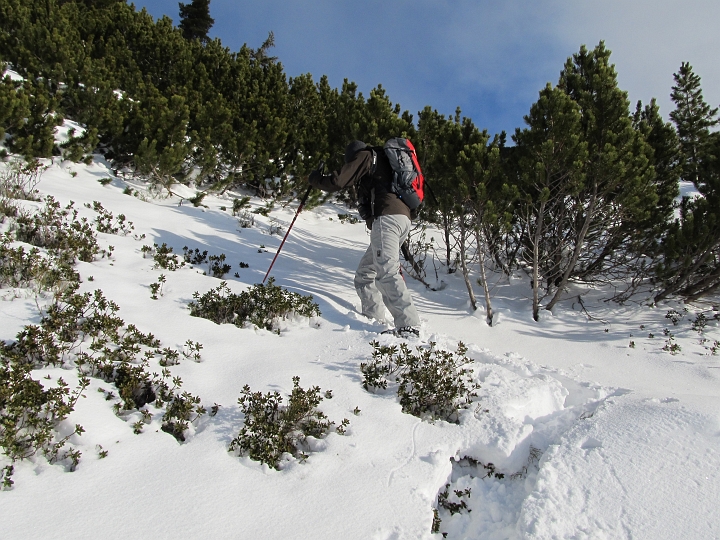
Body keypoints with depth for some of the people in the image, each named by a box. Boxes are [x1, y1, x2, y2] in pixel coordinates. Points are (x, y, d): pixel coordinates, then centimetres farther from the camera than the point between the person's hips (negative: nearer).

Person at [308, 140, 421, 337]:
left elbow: (337, 182, 0)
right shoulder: (382, 160, 34)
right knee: (365, 274, 13)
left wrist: (314, 178, 16)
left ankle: (408, 326, -29)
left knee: (386, 273, -21)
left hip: (386, 218, -9)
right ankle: (373, 321, 8)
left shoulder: (364, 156, 9)